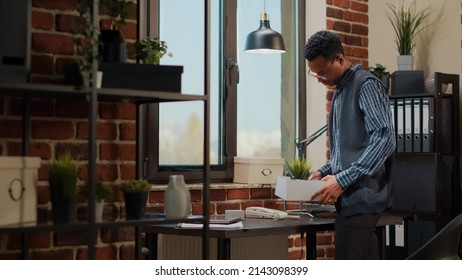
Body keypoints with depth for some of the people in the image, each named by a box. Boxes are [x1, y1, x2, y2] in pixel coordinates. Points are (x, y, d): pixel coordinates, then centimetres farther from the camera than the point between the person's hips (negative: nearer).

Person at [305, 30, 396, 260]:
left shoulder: (366, 86, -10)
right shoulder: (341, 91, 19)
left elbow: (384, 140, -21)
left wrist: (342, 181, -23)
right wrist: (324, 172, 10)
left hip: (361, 196, -9)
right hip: (351, 196, 9)